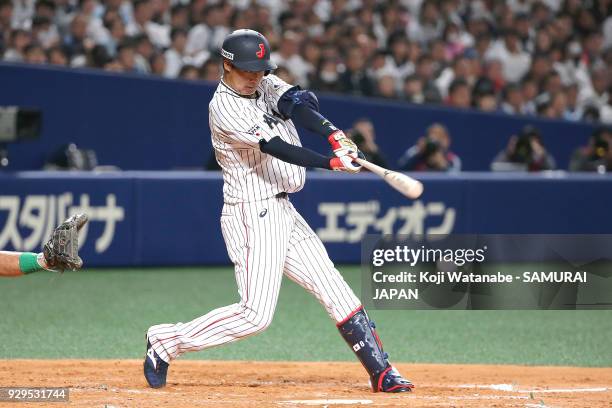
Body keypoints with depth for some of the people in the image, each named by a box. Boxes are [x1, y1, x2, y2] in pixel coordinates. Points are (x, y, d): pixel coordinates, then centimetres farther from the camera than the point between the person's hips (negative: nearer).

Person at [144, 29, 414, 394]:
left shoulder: (265, 86, 10)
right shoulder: (225, 108, -15)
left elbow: (299, 104, -9)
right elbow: (274, 147, -26)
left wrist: (334, 134, -29)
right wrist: (331, 163, -36)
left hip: (283, 213, 9)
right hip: (252, 216, -9)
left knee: (333, 287, 5)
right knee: (256, 313, -14)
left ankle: (381, 371, 7)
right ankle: (166, 342, -1)